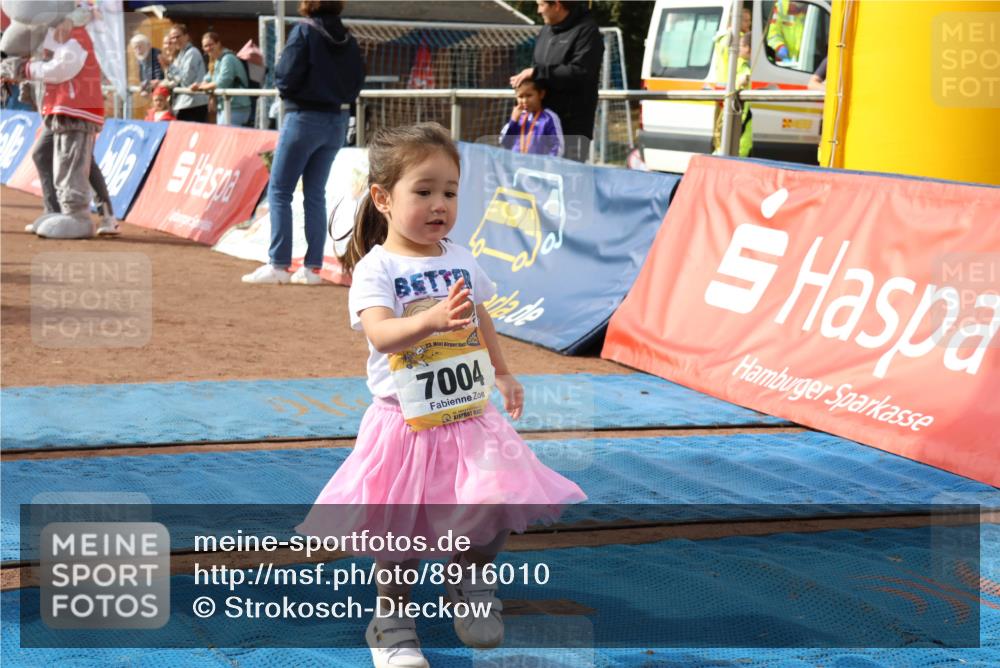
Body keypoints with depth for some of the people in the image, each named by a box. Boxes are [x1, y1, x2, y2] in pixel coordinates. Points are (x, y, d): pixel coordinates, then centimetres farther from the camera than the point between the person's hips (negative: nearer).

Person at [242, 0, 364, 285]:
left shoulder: (304, 31, -11)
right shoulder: (348, 39, 5)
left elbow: (287, 76, -14)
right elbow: (357, 82, 7)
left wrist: (285, 90, 6)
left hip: (304, 118, -6)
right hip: (337, 120, 6)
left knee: (279, 190, 1)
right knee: (316, 194, 11)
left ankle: (278, 265, -4)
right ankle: (313, 267, 8)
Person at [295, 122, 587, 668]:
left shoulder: (462, 261, 5)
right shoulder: (376, 269, -13)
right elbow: (381, 333, -30)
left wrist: (503, 376, 26)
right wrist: (432, 321, -47)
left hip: (471, 419, 4)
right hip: (406, 424, -4)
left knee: (496, 506, -6)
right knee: (398, 532, 5)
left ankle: (469, 575, 24)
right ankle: (392, 622, 26)